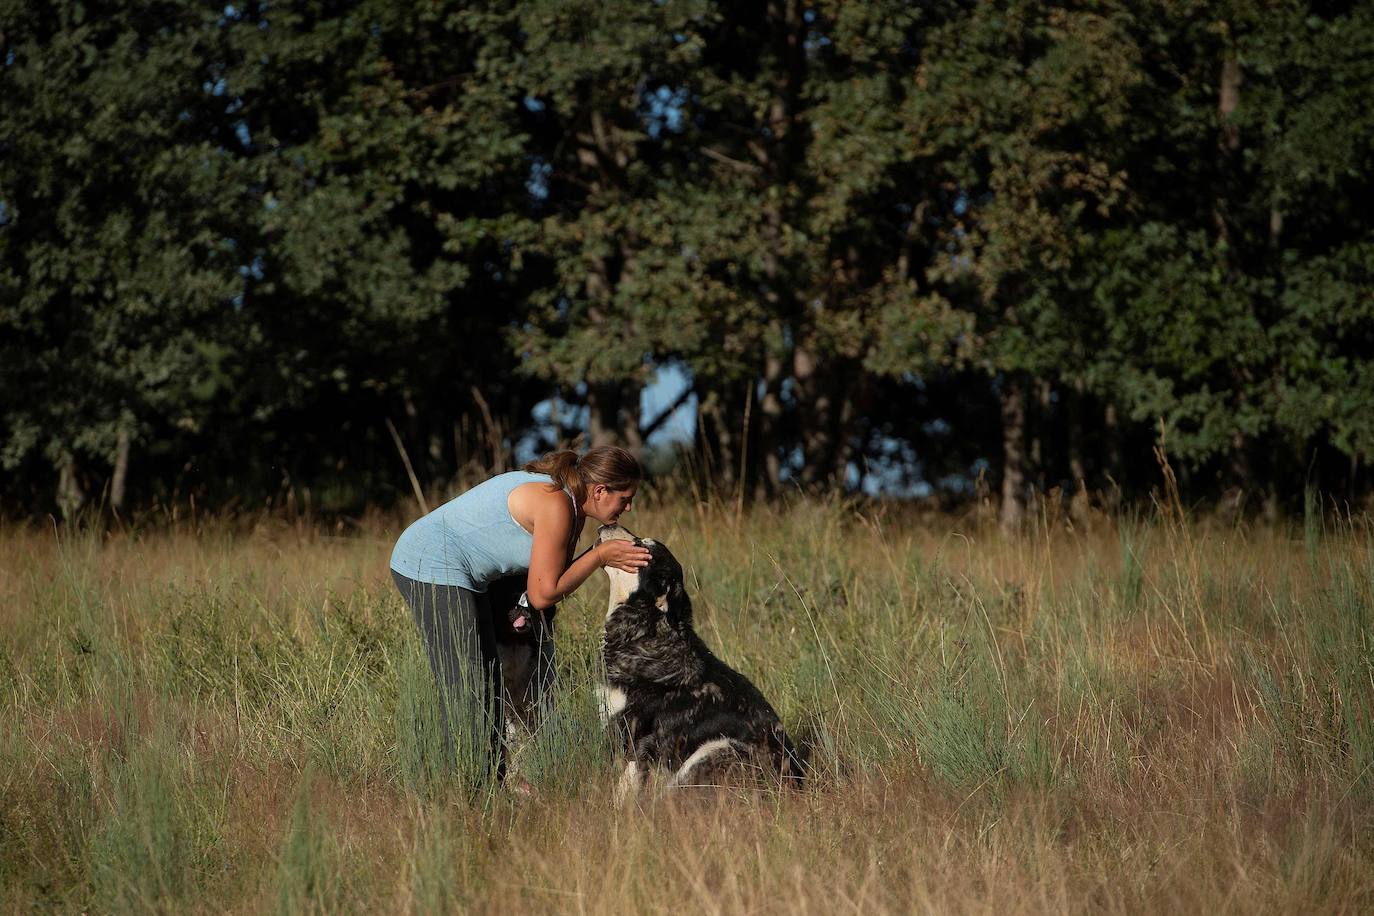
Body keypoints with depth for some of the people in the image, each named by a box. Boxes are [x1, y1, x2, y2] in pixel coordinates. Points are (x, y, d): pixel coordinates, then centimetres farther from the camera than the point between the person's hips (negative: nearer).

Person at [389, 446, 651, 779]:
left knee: (488, 680, 12)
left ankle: (495, 779, 16)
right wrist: (599, 556, -12)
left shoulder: (572, 506, 7)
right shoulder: (556, 504, -22)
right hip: (433, 567, -11)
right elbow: (543, 594, -18)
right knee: (465, 685, -12)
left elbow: (555, 576, 8)